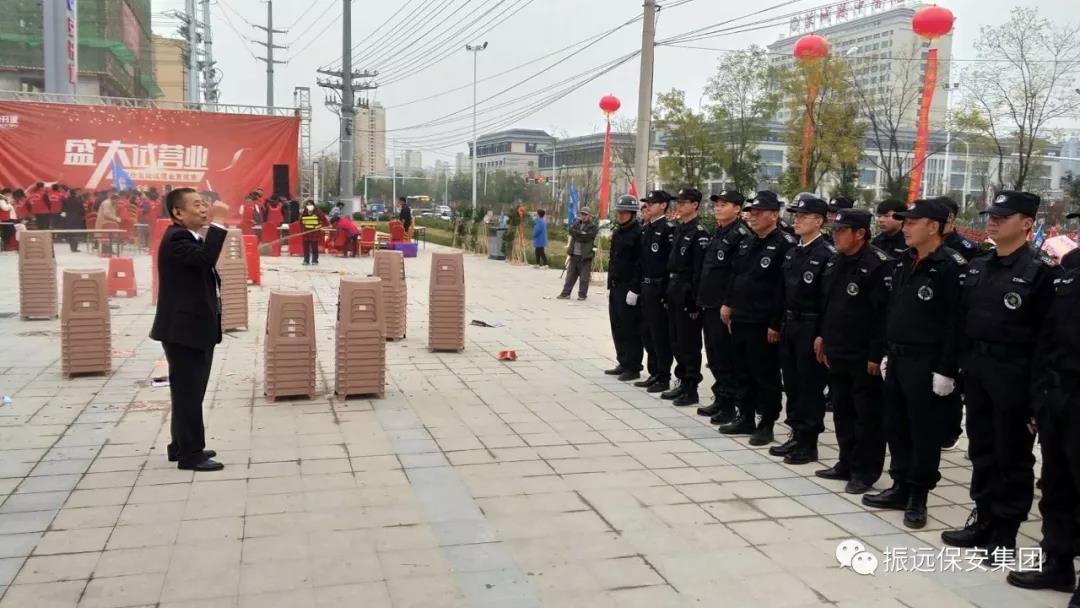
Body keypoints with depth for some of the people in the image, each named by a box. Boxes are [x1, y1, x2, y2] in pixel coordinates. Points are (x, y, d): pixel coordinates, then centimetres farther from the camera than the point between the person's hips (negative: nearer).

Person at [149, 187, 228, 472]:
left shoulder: (191, 238, 16)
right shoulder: (176, 239, -16)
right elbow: (205, 258, -35)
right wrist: (218, 223, -29)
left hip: (196, 327, 10)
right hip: (184, 329, -10)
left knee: (190, 391, 17)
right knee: (188, 392, -4)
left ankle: (182, 446, 28)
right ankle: (190, 454, 4)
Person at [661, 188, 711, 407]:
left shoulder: (699, 233, -12)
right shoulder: (678, 229, 14)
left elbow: (699, 269, -17)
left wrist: (694, 300, -19)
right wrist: (668, 291, 12)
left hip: (687, 295, -9)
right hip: (674, 294, 9)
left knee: (689, 342, -1)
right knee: (676, 340, 13)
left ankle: (691, 389, 7)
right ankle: (683, 382, 24)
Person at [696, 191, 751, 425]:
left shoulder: (740, 235, -13)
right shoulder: (717, 233, 15)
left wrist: (730, 305, -21)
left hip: (725, 307, -9)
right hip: (709, 305, 9)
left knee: (725, 357, -2)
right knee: (714, 355, 15)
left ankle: (729, 404, 8)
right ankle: (719, 399, 25)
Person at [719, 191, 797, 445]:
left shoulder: (785, 245, -13)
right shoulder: (747, 243, 14)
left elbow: (785, 289, -17)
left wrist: (776, 324, -19)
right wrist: (729, 304, 12)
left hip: (763, 324, -8)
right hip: (740, 319, 8)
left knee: (765, 375, 2)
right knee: (744, 371, 16)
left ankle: (766, 425, 13)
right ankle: (745, 418, 28)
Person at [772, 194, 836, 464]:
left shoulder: (827, 254, -13)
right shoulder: (792, 252, 11)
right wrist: (778, 324, 11)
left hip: (811, 328, -8)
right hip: (789, 327, 8)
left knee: (810, 386, 1)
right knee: (791, 384, 13)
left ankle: (809, 444, 11)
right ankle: (796, 435, 25)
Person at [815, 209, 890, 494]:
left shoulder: (877, 265, -15)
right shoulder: (835, 263, 11)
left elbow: (884, 312, -18)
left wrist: (876, 355, -19)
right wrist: (822, 336, 16)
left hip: (862, 356, -8)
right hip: (837, 352, 8)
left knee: (867, 416, 4)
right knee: (842, 411, 16)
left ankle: (865, 472, 14)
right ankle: (846, 464, 29)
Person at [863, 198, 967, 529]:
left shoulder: (951, 266, -13)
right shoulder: (904, 261, 11)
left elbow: (956, 322, -16)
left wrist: (946, 370, -17)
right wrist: (888, 353, 15)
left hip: (926, 363, -8)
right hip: (897, 359, 8)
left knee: (924, 432, 4)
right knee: (896, 427, 14)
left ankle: (917, 497, 16)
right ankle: (900, 487, 26)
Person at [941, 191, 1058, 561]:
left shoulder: (1040, 271, -9)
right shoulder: (976, 267, 10)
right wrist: (958, 365, 7)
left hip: (1014, 374, -6)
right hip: (976, 369, 6)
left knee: (1012, 454, 5)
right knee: (981, 448, 14)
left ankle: (1005, 532, 16)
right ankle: (984, 520, 26)